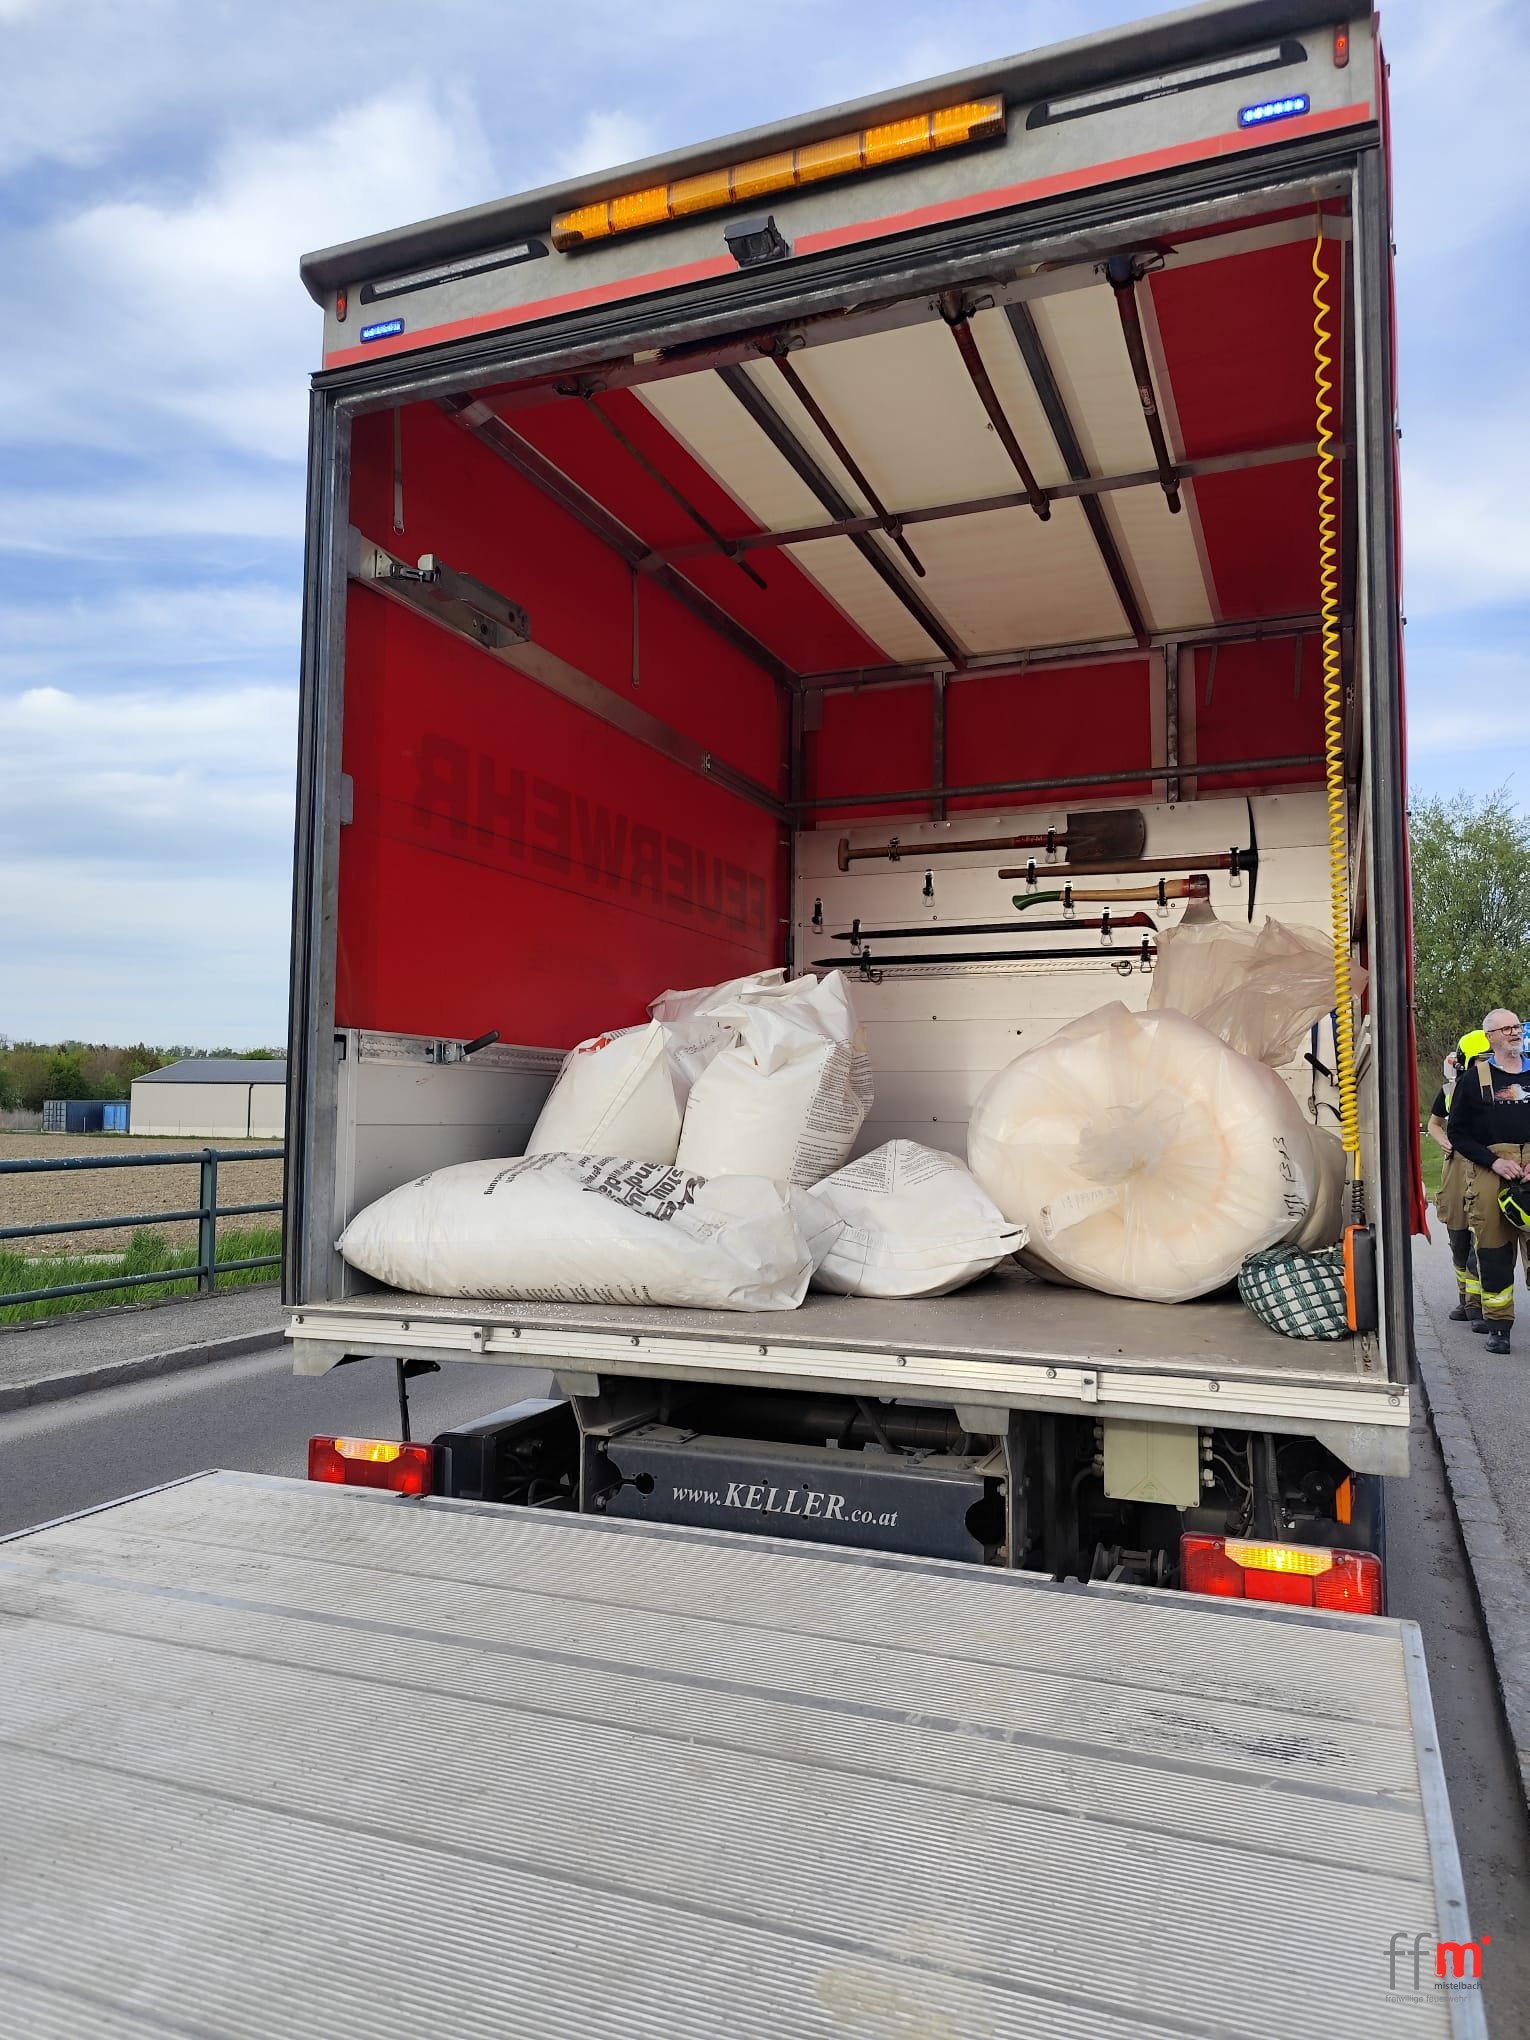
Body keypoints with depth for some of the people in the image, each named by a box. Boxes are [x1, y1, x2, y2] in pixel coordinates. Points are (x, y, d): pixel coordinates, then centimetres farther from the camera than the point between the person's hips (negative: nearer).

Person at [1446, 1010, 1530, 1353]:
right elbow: (1457, 1132, 3)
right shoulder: (1475, 1078, 5)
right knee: (1493, 1251, 0)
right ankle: (1498, 1324, 8)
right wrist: (1494, 1161, -9)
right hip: (1490, 1171, -2)